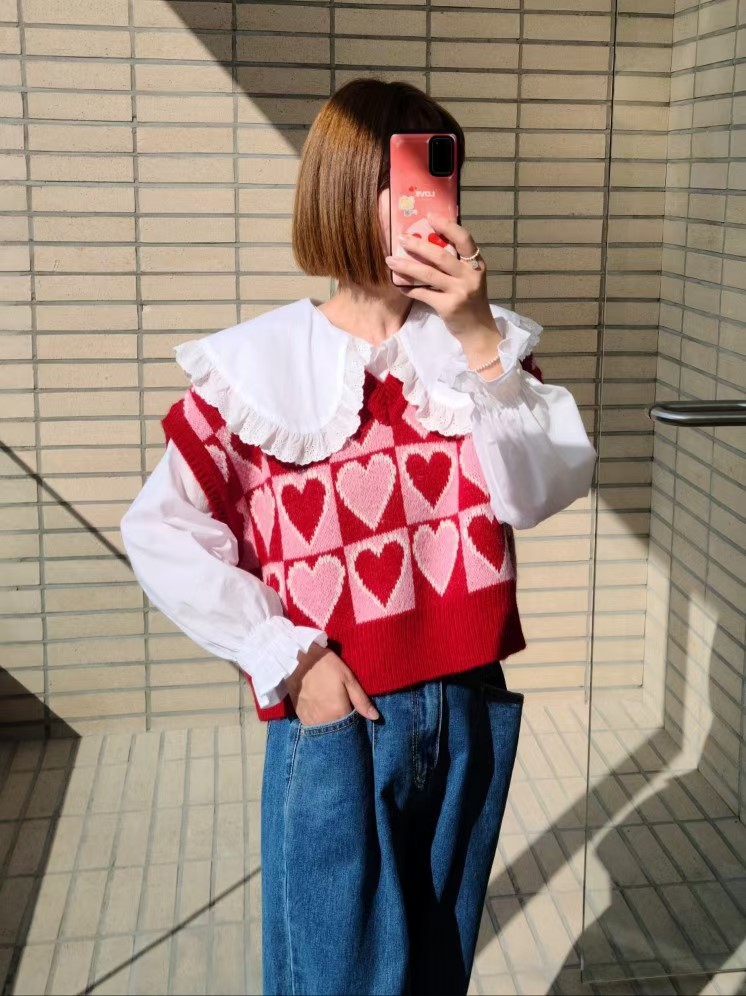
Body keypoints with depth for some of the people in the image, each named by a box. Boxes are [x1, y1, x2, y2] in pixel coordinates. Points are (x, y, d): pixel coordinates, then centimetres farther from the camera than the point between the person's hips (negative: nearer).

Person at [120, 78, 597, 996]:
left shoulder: (484, 342, 0)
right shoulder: (259, 361, -9)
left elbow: (544, 491, -12)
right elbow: (162, 532, -8)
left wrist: (480, 339, -20)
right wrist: (287, 658, -11)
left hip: (473, 707, 4)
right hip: (336, 720, -3)